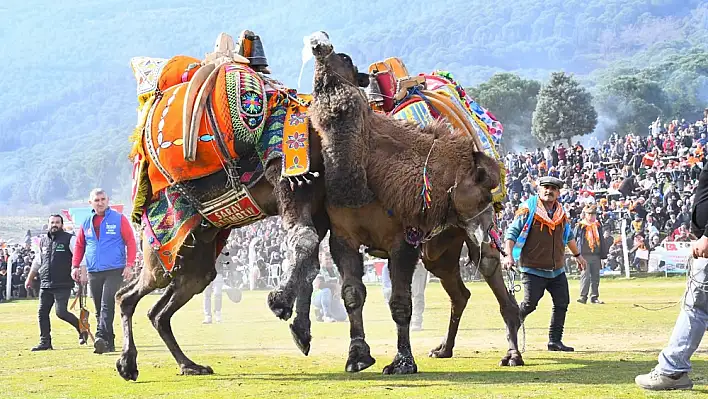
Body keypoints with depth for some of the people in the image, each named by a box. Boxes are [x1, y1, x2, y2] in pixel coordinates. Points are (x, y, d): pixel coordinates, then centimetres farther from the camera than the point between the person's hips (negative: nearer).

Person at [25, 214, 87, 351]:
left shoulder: (69, 239, -2)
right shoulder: (43, 241, 17)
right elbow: (37, 262, 27)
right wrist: (29, 278, 28)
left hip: (63, 285, -6)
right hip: (45, 285, 6)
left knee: (61, 312, -14)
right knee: (42, 313, 2)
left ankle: (81, 328, 9)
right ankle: (45, 342, 9)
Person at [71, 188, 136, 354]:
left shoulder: (119, 219, 0)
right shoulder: (86, 224, 12)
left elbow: (130, 242, -3)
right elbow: (79, 246, 18)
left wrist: (129, 265, -11)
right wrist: (75, 266, 7)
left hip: (114, 271, -5)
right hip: (93, 272, 5)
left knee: (107, 305, -18)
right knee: (99, 309, 8)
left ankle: (102, 337, -26)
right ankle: (109, 343, 16)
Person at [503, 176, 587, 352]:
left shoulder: (561, 212, 10)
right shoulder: (528, 209, -8)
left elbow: (568, 236, 28)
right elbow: (511, 233, -8)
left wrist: (577, 255, 36)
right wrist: (509, 255, -20)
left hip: (557, 270, 6)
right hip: (533, 269, -6)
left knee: (562, 303, 5)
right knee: (530, 303, -14)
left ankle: (555, 341, 13)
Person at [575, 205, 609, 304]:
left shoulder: (598, 226, 14)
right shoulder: (580, 226, 1)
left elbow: (602, 241, 17)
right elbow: (573, 240, 0)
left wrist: (603, 255, 13)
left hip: (596, 255, 5)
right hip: (585, 255, -5)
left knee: (595, 276, 6)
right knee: (585, 275, -11)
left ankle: (594, 297, 12)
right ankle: (583, 296, -9)